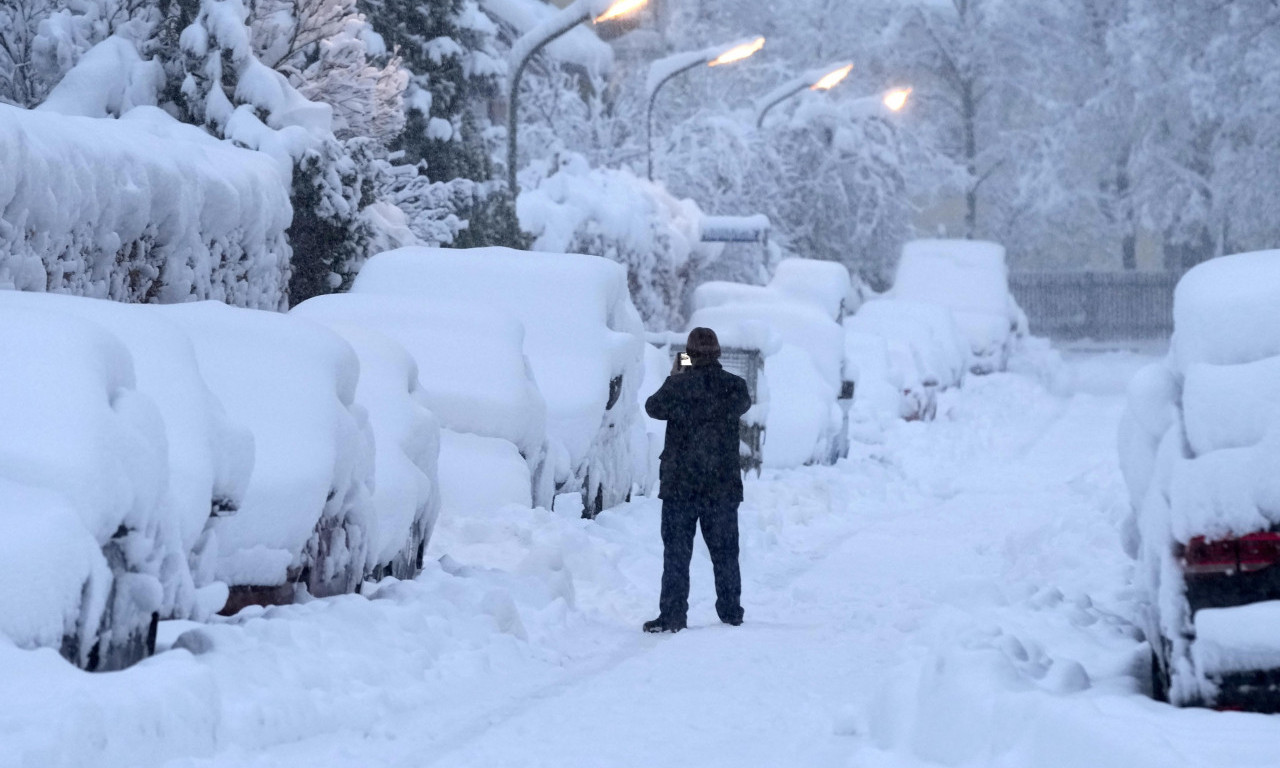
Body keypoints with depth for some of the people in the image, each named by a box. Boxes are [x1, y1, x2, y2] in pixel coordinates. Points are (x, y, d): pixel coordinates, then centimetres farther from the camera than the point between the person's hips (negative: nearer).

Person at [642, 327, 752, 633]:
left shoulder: (678, 386, -12)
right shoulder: (734, 386, -4)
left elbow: (654, 407, 6)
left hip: (680, 484, -3)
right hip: (723, 485, 3)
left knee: (677, 552, 1)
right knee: (725, 552, 13)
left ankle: (672, 616, -2)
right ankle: (731, 612, 18)